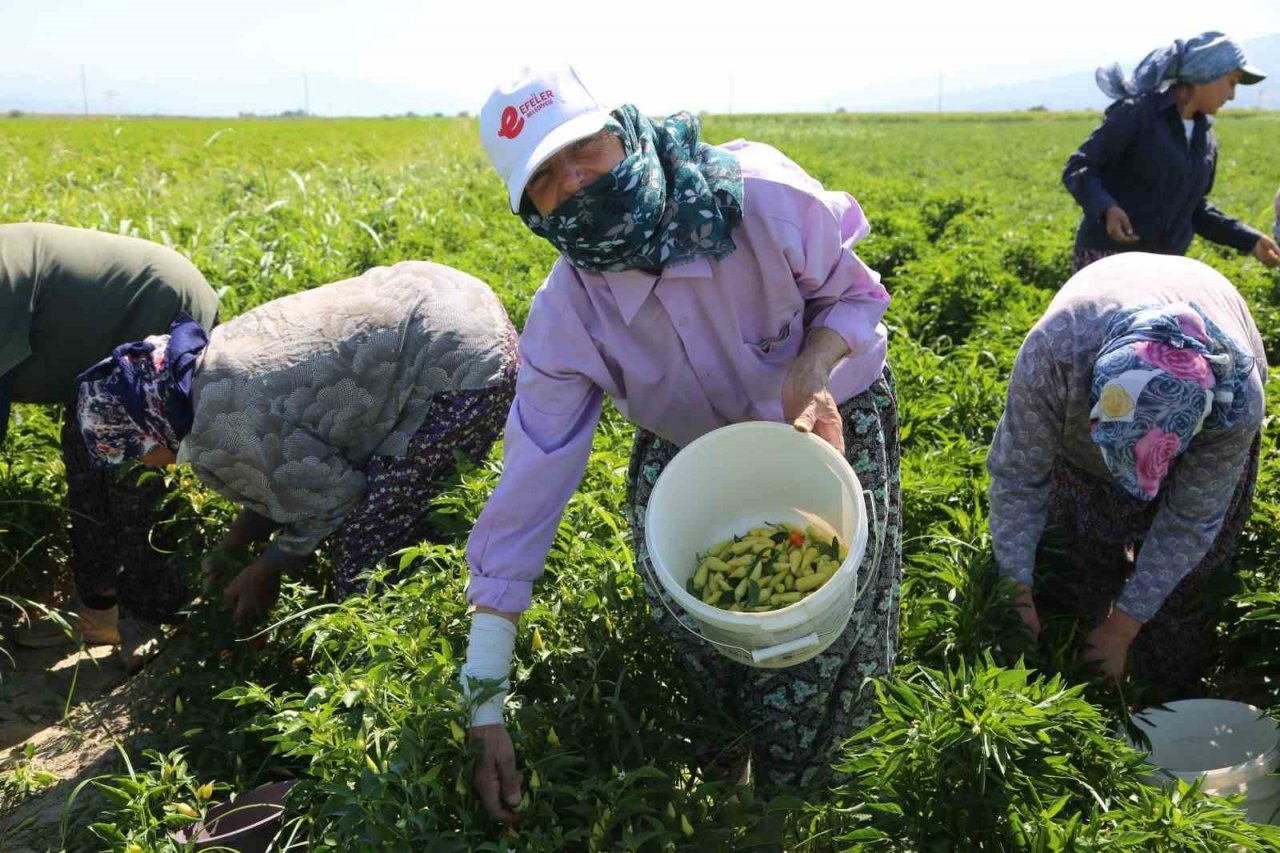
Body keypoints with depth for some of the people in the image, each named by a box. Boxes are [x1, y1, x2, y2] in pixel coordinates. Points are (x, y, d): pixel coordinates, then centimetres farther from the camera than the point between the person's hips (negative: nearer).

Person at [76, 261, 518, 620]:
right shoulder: (214, 355, 11)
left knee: (362, 540, 2)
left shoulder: (222, 438, -17)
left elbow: (331, 502, -6)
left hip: (464, 371, -10)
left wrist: (268, 568, 10)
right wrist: (234, 543, 23)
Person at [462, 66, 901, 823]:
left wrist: (812, 368, -38)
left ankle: (788, 791, 25)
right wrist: (486, 706, -27)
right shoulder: (566, 315, -26)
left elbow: (854, 293, -12)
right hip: (696, 447, 2)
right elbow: (529, 486, -27)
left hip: (833, 417, -2)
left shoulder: (758, 195, -32)